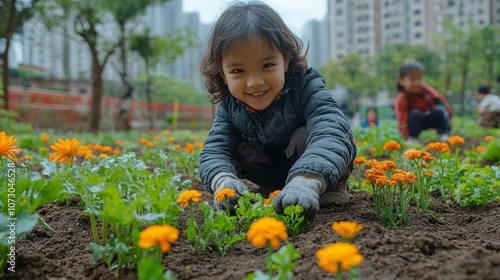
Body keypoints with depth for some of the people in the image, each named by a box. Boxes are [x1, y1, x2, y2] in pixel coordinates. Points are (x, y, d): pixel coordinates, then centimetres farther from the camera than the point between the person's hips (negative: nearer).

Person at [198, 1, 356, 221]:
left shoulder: (307, 89, -32)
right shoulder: (229, 107, -17)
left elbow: (332, 134, -49)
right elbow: (215, 150, -21)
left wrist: (306, 181, -68)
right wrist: (223, 180, -47)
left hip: (319, 168, -4)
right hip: (276, 170, 5)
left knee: (305, 136, -33)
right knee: (242, 150, -20)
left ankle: (333, 188, -11)